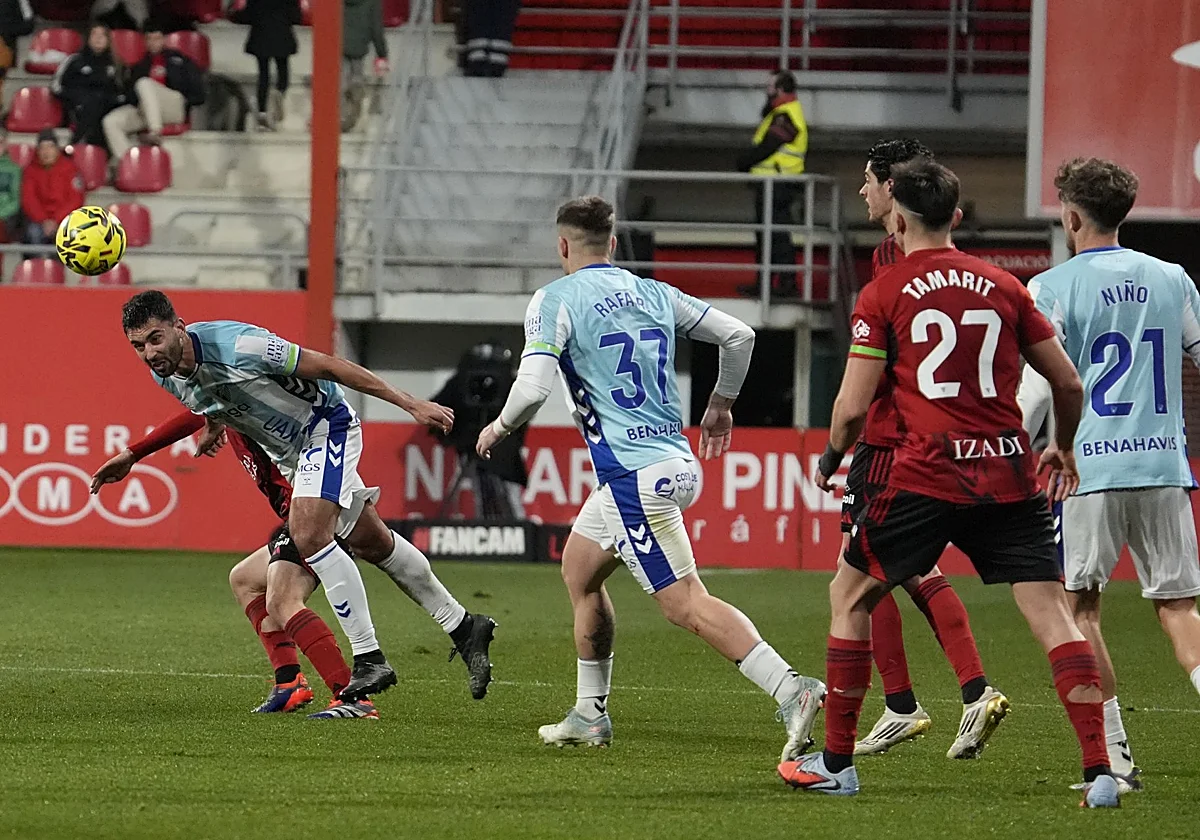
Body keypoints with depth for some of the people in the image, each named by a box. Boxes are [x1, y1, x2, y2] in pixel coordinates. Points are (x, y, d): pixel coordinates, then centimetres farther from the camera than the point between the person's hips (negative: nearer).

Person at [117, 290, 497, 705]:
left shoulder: (235, 346, -32)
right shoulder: (164, 375, -10)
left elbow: (328, 366, -24)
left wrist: (410, 404, -21)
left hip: (326, 424, -8)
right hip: (289, 452, 8)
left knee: (308, 535, -25)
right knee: (370, 542, 12)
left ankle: (370, 659, -19)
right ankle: (463, 627, 25)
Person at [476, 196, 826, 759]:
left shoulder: (555, 300, -6)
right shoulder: (655, 294, 12)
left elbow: (532, 389, -17)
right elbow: (738, 336, 13)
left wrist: (499, 427, 4)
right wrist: (721, 406, 28)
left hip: (633, 475, -8)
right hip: (677, 462, 8)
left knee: (685, 603, -11)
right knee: (579, 567, 23)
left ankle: (791, 691, -25)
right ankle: (590, 716, 25)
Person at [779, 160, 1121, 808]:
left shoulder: (882, 296, 1)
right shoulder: (1003, 287, 10)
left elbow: (852, 407, -2)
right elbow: (1068, 383, 13)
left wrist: (830, 459, 19)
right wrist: (1063, 448, 33)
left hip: (928, 475, -3)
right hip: (1010, 474, 3)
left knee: (850, 595, 16)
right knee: (1051, 613, 0)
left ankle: (836, 762, 18)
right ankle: (1099, 772, -13)